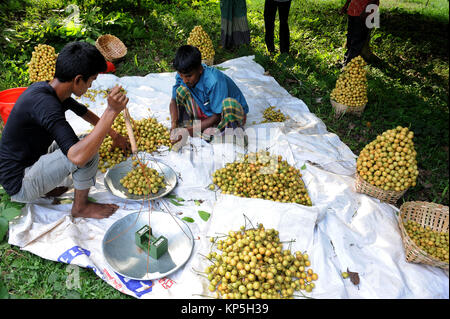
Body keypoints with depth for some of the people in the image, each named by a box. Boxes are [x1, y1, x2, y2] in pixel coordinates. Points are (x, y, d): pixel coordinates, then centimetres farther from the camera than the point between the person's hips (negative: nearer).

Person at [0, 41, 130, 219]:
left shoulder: (46, 89, -1)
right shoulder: (44, 103, -31)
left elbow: (83, 111, 17)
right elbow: (78, 156, -42)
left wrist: (114, 135, 23)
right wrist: (111, 111, -42)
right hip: (20, 186, -9)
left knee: (84, 143, 20)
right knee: (88, 151, -24)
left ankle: (44, 189, 17)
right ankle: (80, 207, -1)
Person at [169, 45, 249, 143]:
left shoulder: (214, 81, -32)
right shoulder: (183, 74, -13)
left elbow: (218, 116, -26)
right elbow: (174, 100, -2)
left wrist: (194, 129, -29)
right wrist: (174, 124, -18)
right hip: (206, 112, 6)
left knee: (229, 103, -41)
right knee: (181, 90, -12)